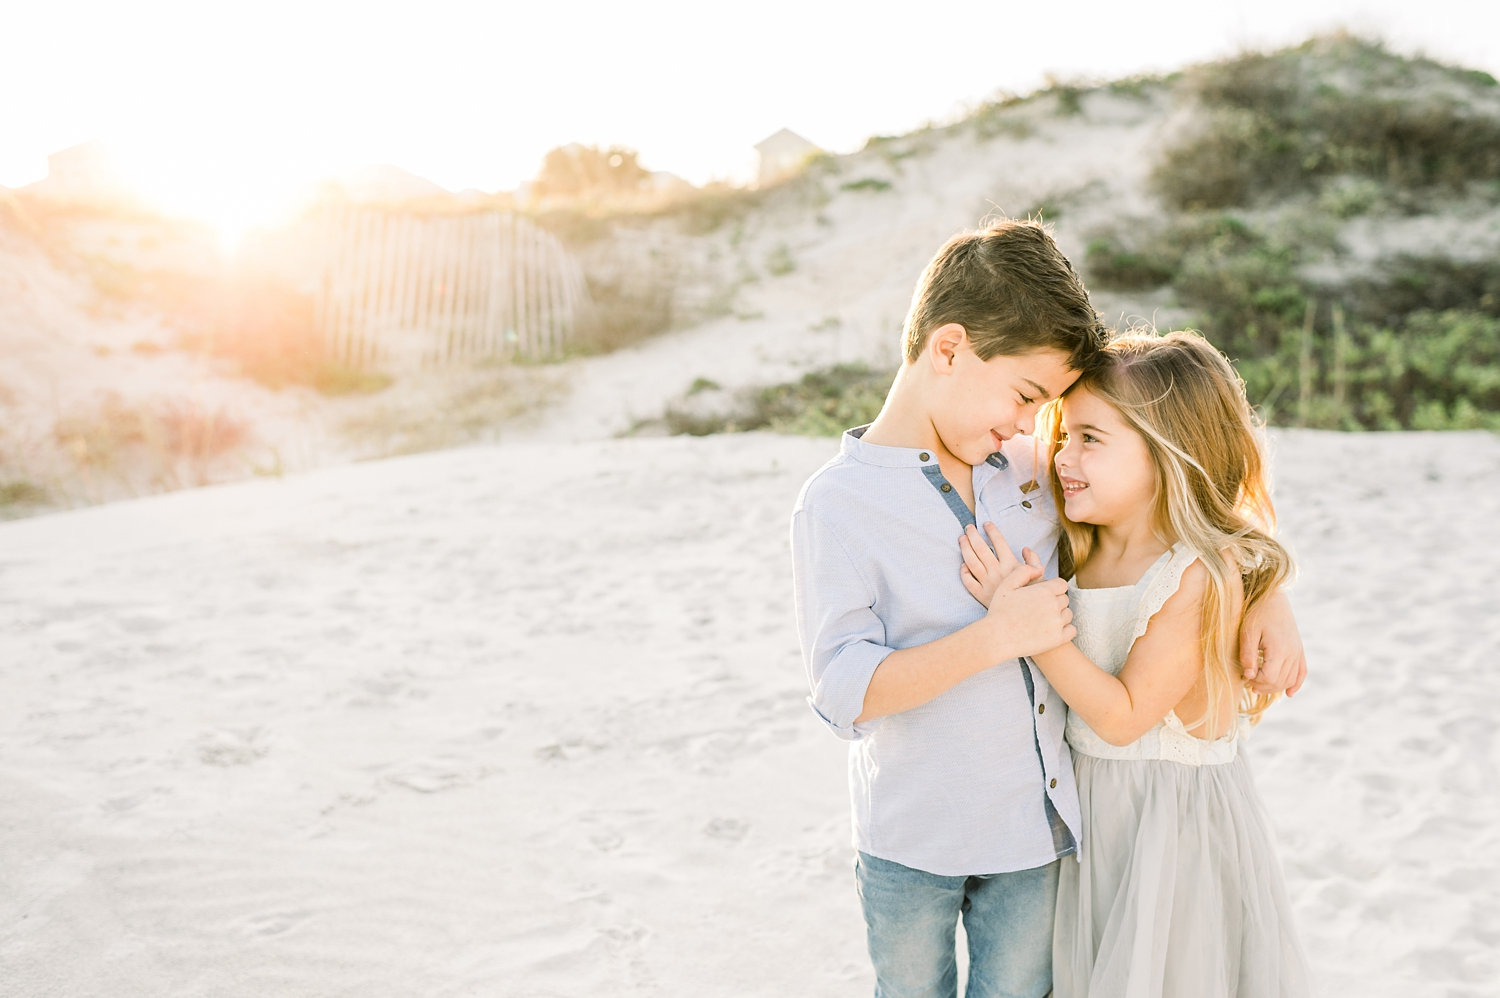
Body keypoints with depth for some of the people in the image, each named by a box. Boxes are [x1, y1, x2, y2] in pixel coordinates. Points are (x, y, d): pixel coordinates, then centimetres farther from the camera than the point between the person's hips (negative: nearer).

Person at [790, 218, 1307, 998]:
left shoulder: (1031, 470, -1)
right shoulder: (839, 502, -16)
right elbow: (844, 693, -23)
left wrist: (1264, 594, 0)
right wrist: (997, 636, -29)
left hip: (1036, 837, 4)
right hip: (912, 846, -4)